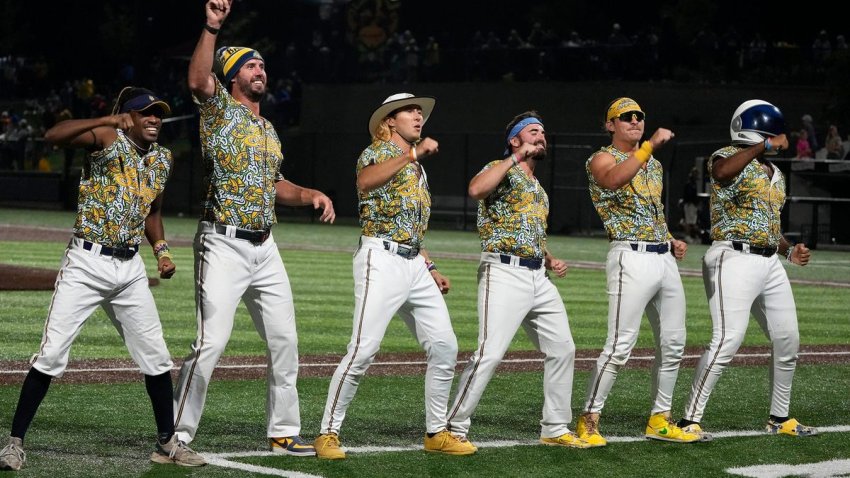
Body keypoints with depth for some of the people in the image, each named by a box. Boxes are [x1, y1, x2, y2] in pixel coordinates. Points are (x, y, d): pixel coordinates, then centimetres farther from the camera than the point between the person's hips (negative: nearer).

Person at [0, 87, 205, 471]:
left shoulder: (162, 159, 11)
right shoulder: (107, 138, -9)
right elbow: (53, 136, -26)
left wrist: (161, 250, 10)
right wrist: (105, 121, -36)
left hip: (130, 267, 6)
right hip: (86, 264, -6)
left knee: (156, 356, 8)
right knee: (52, 354, -8)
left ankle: (167, 443, 21)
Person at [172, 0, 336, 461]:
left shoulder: (268, 129, 18)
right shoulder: (220, 108, -3)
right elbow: (197, 80, -25)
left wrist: (309, 194, 11)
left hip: (265, 249, 8)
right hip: (223, 246, -8)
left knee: (284, 340, 10)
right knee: (211, 342, -14)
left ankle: (284, 432, 22)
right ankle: (177, 436, -6)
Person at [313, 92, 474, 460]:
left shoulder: (418, 168, 22)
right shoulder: (378, 151, -1)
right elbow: (365, 182, -26)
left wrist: (431, 269, 21)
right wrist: (412, 154, -29)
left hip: (415, 264, 8)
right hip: (382, 260, -8)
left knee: (445, 347, 4)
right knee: (363, 350, -14)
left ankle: (436, 433, 15)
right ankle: (328, 433, -6)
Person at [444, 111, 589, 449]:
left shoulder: (538, 188, 24)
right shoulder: (502, 170, -1)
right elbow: (476, 189, -25)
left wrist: (551, 262, 14)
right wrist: (516, 158, -20)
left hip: (539, 277, 9)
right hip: (505, 273, -9)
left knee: (562, 349, 9)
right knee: (490, 354, -15)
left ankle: (555, 429, 19)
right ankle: (454, 428, -6)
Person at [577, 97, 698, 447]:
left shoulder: (653, 164, 21)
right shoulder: (602, 159, -3)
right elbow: (613, 180, -29)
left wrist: (672, 242, 13)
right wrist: (649, 146, -33)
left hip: (664, 258, 8)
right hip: (632, 258, -8)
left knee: (673, 344, 10)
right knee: (620, 346, -11)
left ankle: (660, 420, 22)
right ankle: (589, 421, -2)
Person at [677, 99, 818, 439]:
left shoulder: (774, 174, 19)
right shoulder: (730, 157, -7)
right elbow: (721, 172, -34)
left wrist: (789, 250, 11)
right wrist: (762, 147, -27)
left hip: (770, 262, 9)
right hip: (736, 259, -9)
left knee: (787, 341, 12)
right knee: (727, 341, -16)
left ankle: (780, 419, 28)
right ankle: (690, 419, -10)